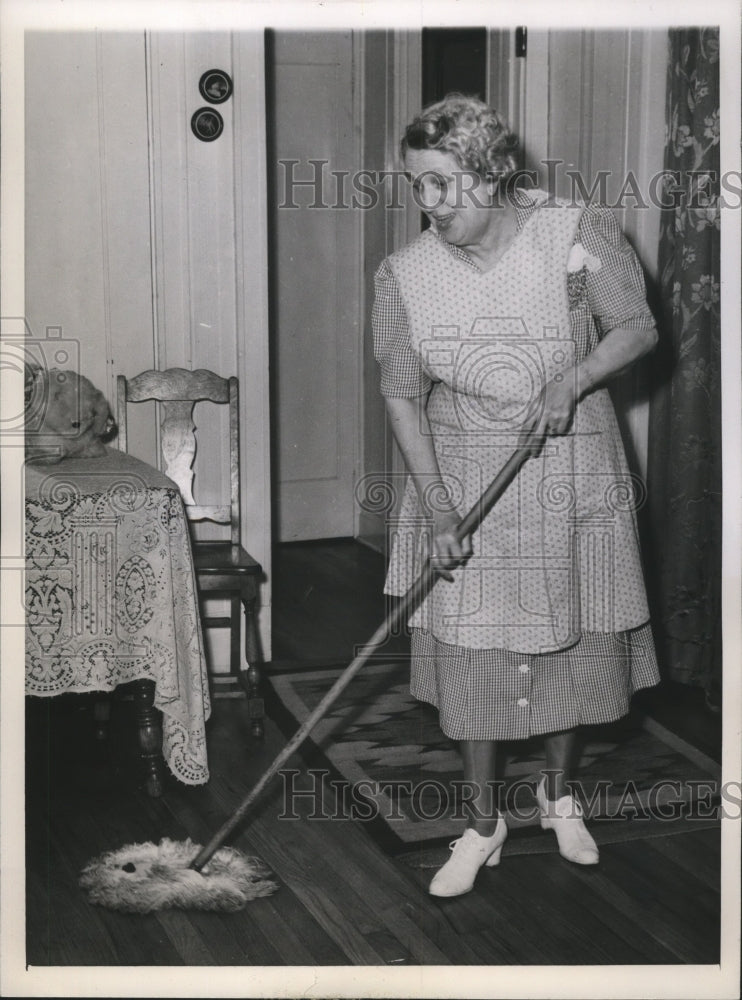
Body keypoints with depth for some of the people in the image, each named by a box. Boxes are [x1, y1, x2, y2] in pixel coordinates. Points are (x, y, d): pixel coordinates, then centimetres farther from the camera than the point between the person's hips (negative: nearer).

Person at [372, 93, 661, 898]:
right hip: (464, 488, 1)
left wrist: (573, 379, -23)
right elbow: (403, 395, -5)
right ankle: (483, 824, 22)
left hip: (572, 483, 0)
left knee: (575, 643, 12)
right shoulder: (404, 274, -7)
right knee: (468, 657, 4)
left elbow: (637, 328, -5)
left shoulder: (576, 233, -12)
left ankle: (559, 793, 37)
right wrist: (436, 510, -14)